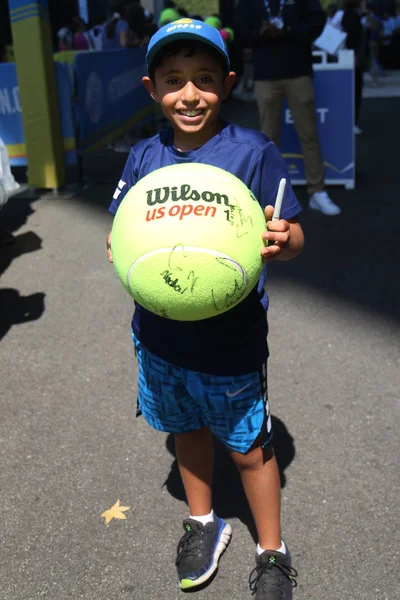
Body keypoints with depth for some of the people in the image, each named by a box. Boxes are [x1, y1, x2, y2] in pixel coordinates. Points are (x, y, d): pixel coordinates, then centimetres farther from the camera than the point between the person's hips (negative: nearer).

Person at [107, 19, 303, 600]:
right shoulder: (145, 156, 0)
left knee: (249, 447, 11)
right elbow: (121, 230, 8)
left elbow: (292, 237, -11)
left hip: (231, 340, -4)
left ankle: (273, 553, 35)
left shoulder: (254, 151, -13)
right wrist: (121, 248, -15)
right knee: (186, 428, 23)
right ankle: (202, 522, 49)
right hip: (160, 335, 5)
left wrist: (282, 240, -34)